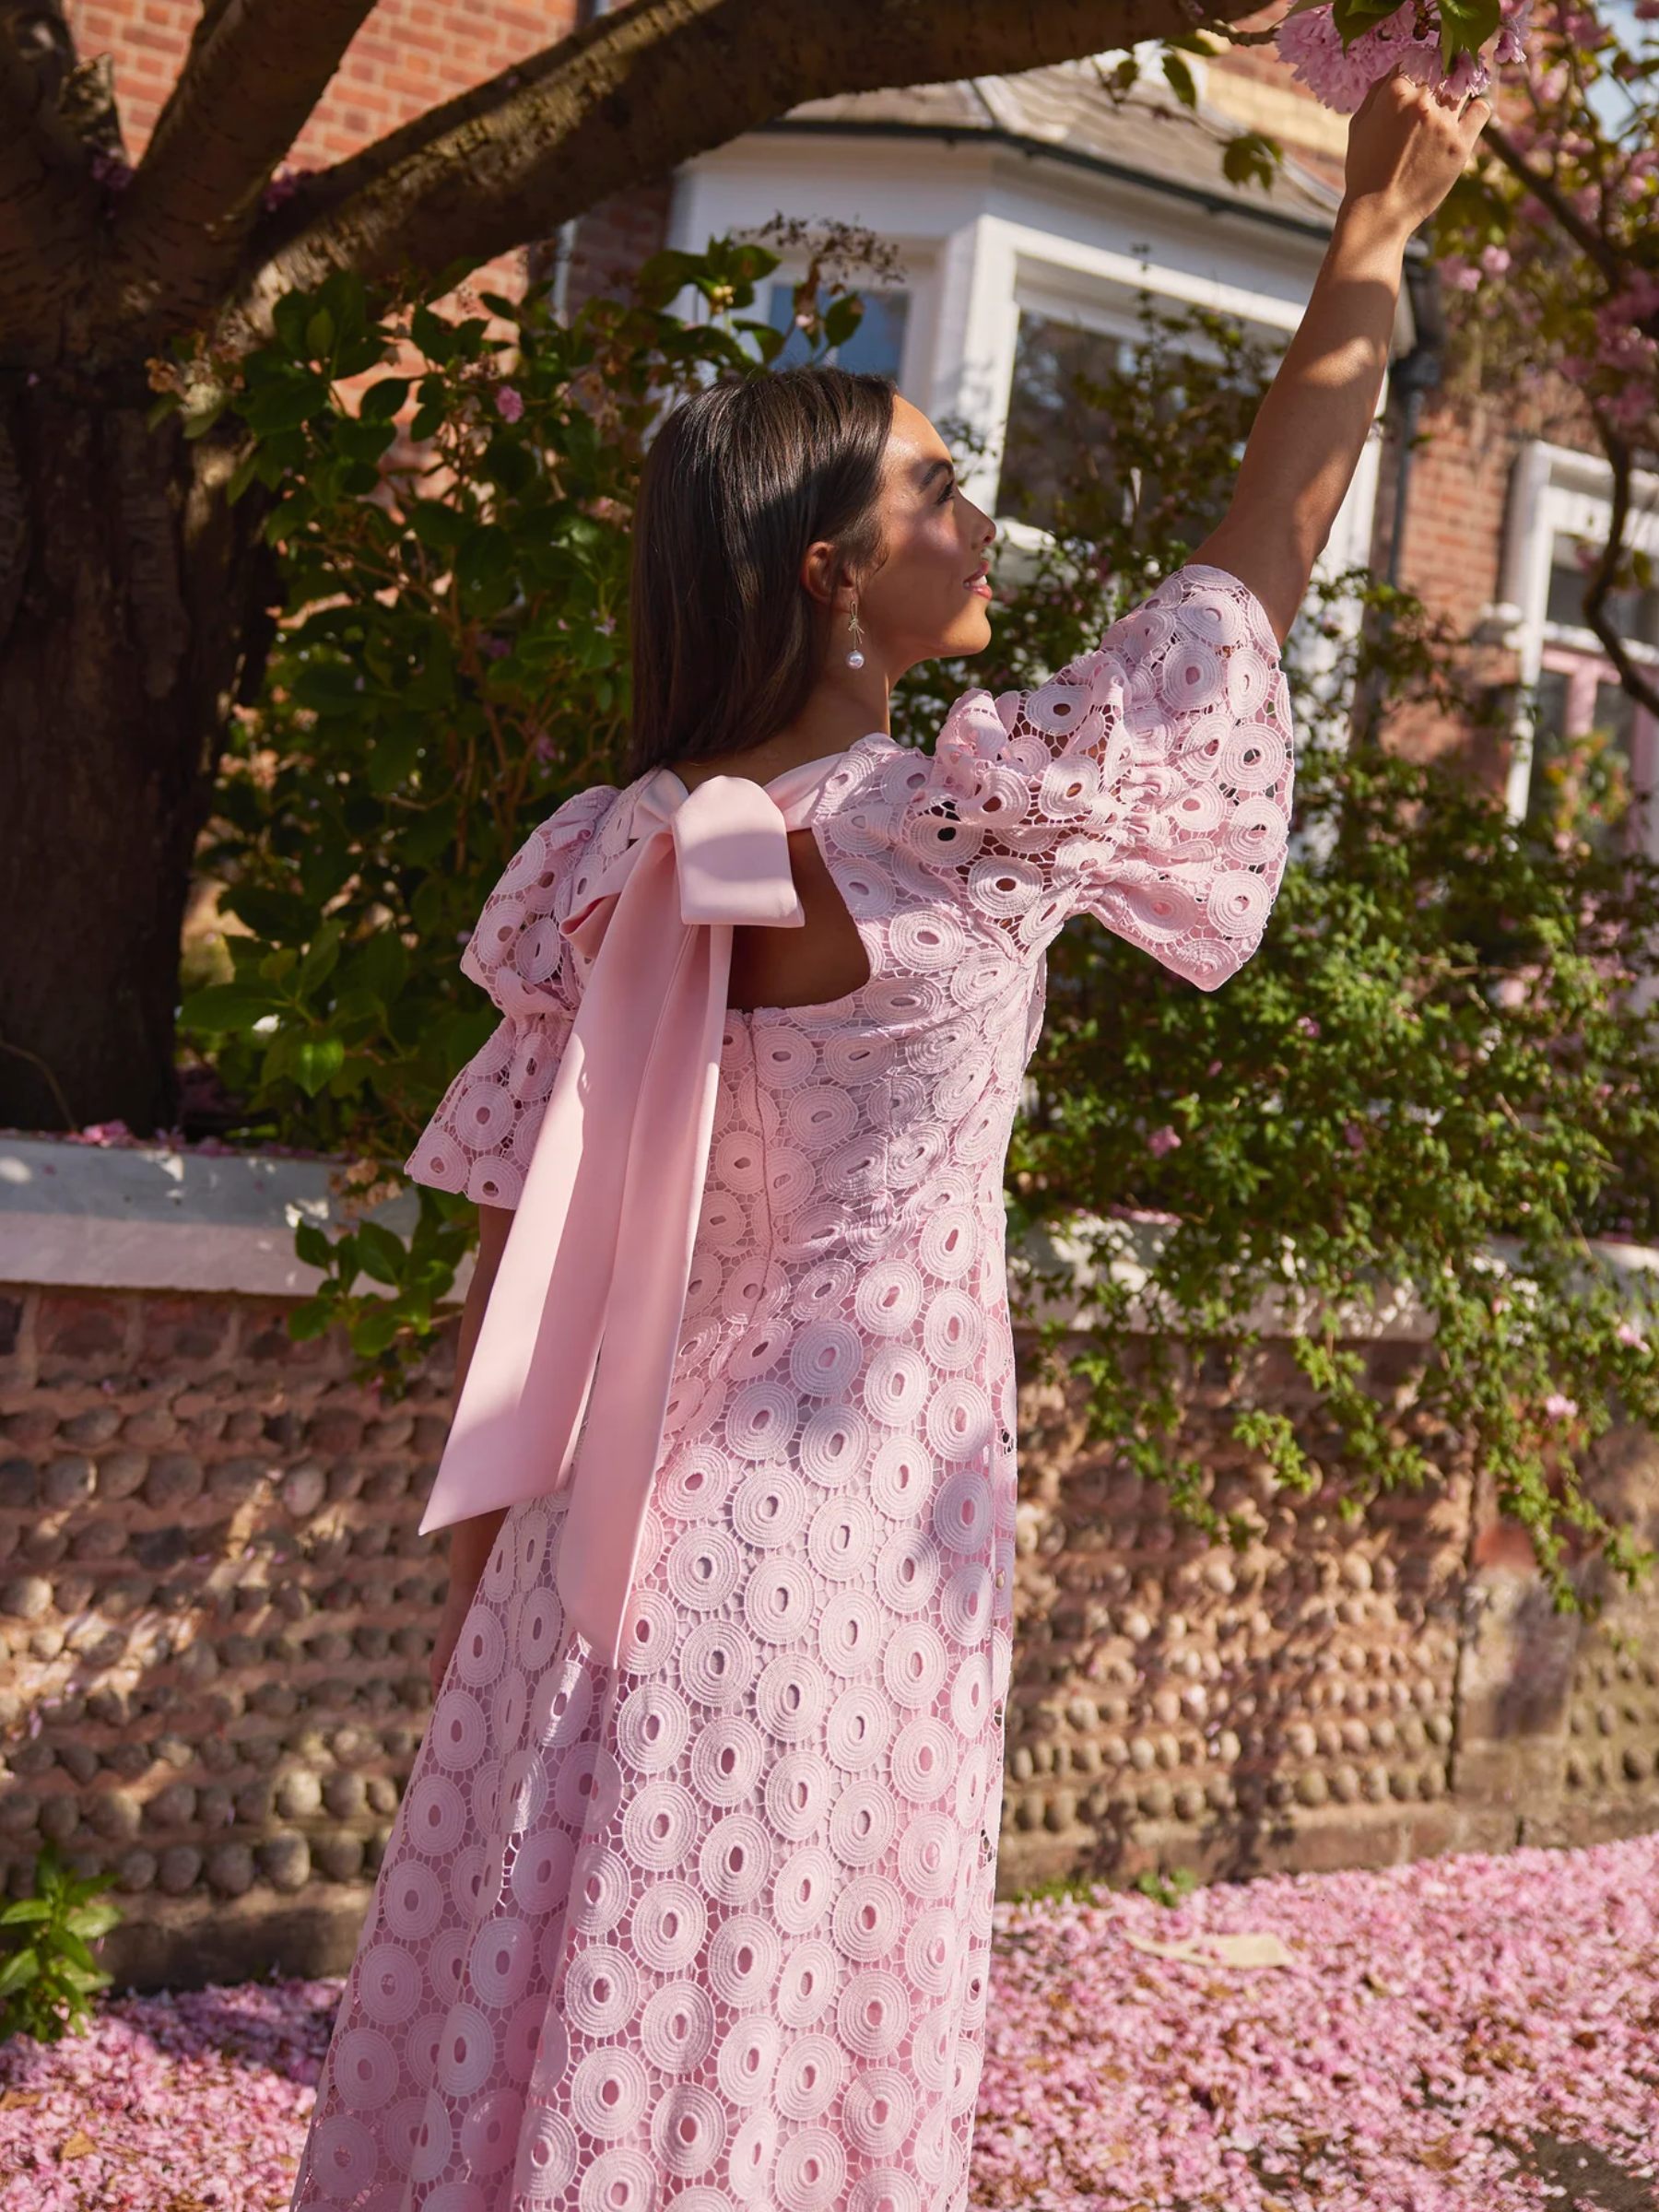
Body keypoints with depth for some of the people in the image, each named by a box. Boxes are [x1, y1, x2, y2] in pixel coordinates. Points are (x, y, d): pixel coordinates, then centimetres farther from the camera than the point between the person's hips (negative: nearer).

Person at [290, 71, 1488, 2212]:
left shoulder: (617, 863, -1)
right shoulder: (966, 826, -17)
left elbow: (515, 1259, 4)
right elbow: (1265, 550, -5)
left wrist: (483, 1551, 14)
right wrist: (1372, 240, 7)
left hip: (628, 1526, 6)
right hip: (838, 1532, -6)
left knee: (534, 2013, 17)